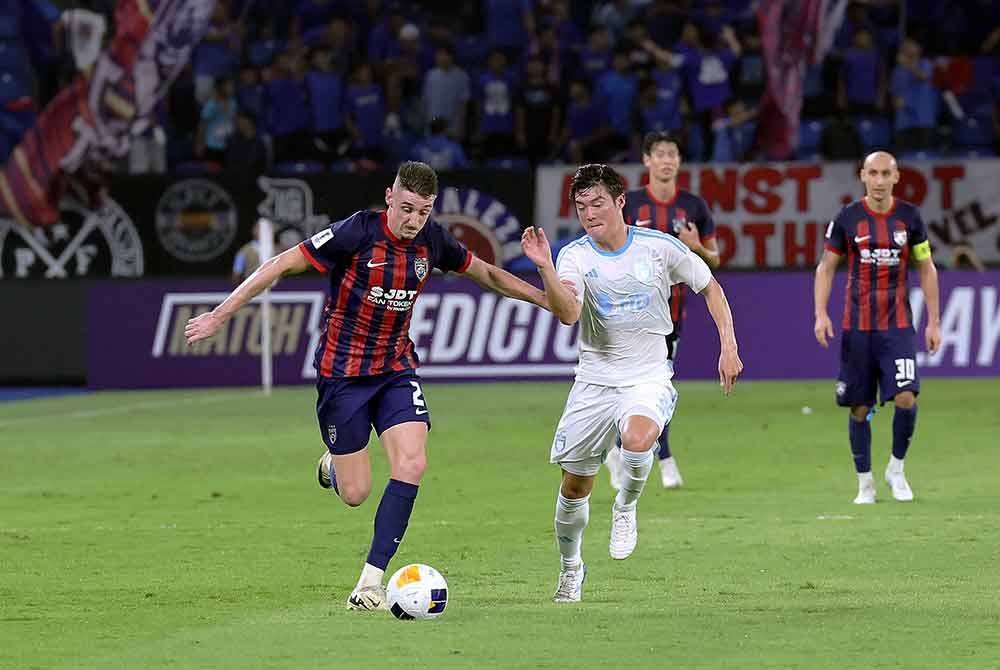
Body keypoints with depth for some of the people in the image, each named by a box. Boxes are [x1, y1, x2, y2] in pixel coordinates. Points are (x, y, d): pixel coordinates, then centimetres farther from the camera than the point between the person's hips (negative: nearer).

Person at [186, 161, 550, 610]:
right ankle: (333, 468, 39)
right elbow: (282, 265, -16)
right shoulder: (357, 232, -20)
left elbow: (484, 273, 16)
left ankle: (371, 581, -13)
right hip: (342, 372, -4)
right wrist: (220, 315, -16)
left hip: (397, 368, 4)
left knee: (412, 464, -18)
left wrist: (544, 297, 19)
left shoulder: (432, 241, -4)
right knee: (355, 494, -2)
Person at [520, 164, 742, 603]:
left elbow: (710, 288, 10)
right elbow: (567, 313, -25)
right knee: (574, 487, 5)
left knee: (638, 439, -35)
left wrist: (728, 347, 3)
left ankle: (625, 509, -3)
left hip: (649, 378, -2)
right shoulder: (575, 256, -7)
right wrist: (545, 269, -40)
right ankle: (570, 567, 31)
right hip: (594, 381, 2)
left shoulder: (660, 247, -6)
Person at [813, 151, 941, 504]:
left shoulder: (909, 217, 2)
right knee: (859, 409, 2)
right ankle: (865, 483, 16)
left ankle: (896, 469, 6)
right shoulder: (847, 218, 0)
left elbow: (927, 269, 10)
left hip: (898, 325, 0)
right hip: (857, 328, 0)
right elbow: (826, 267, 6)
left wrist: (933, 321, 6)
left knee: (906, 398, -16)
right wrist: (820, 313, -8)